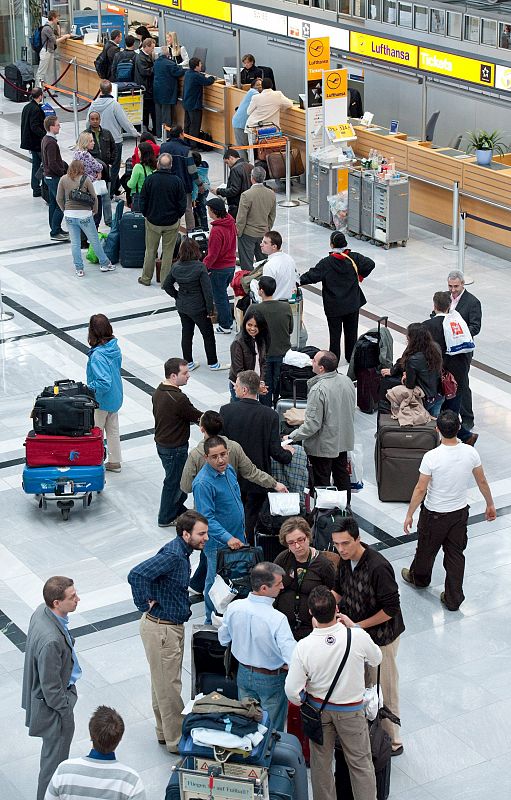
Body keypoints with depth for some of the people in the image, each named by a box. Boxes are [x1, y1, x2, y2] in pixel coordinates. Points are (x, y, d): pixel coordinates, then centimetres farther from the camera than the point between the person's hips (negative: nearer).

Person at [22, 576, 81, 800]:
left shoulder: (43, 611, -11)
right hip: (53, 703, -10)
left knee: (56, 749, 31)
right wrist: (65, 711, -14)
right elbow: (51, 688, -28)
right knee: (55, 756, 13)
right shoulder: (51, 640, -40)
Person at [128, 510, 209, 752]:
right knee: (169, 685, 1)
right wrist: (145, 604, -25)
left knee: (163, 682, 21)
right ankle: (176, 741, 11)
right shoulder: (172, 555, -25)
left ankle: (165, 732, 34)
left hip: (171, 626, 10)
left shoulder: (181, 553, 7)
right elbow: (137, 575, -37)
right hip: (161, 629, -10)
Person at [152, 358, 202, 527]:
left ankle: (178, 509, 40)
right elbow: (198, 417, -20)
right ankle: (166, 518, 23)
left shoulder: (158, 392, 0)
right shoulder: (178, 399, -29)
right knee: (173, 481, 9)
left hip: (162, 442, 9)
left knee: (176, 478, 24)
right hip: (174, 448, -9)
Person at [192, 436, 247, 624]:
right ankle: (212, 621, 22)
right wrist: (227, 538, -37)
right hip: (218, 544, -8)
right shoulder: (203, 483, -26)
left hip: (237, 538, 8)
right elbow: (207, 519, -28)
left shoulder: (228, 469, 1)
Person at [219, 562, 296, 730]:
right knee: (273, 729, 14)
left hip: (243, 674, 5)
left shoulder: (233, 608, -15)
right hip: (271, 679, -5)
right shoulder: (277, 619, -31)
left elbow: (223, 639, 4)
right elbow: (293, 658, -32)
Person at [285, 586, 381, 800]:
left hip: (318, 709, 1)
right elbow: (376, 659, -3)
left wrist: (301, 703, 6)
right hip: (351, 710, -1)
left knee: (321, 764, 19)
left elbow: (292, 690, -17)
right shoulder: (358, 637, -27)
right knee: (360, 763, 16)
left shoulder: (304, 647, -26)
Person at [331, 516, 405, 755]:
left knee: (384, 691, 7)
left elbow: (391, 609, -25)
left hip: (381, 636, -7)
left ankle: (393, 742, 22)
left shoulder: (378, 567, -30)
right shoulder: (345, 560, -5)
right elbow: (339, 589, 11)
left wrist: (358, 626, -22)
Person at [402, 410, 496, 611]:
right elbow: (482, 482, -3)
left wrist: (409, 515, -7)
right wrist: (490, 504, 14)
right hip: (460, 512, 3)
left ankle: (419, 578, 50)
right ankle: (453, 598, 24)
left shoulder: (431, 457, -28)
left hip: (434, 514, -3)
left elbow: (420, 489, -20)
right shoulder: (471, 453, -16)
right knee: (455, 554, 16)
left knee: (426, 549, 23)